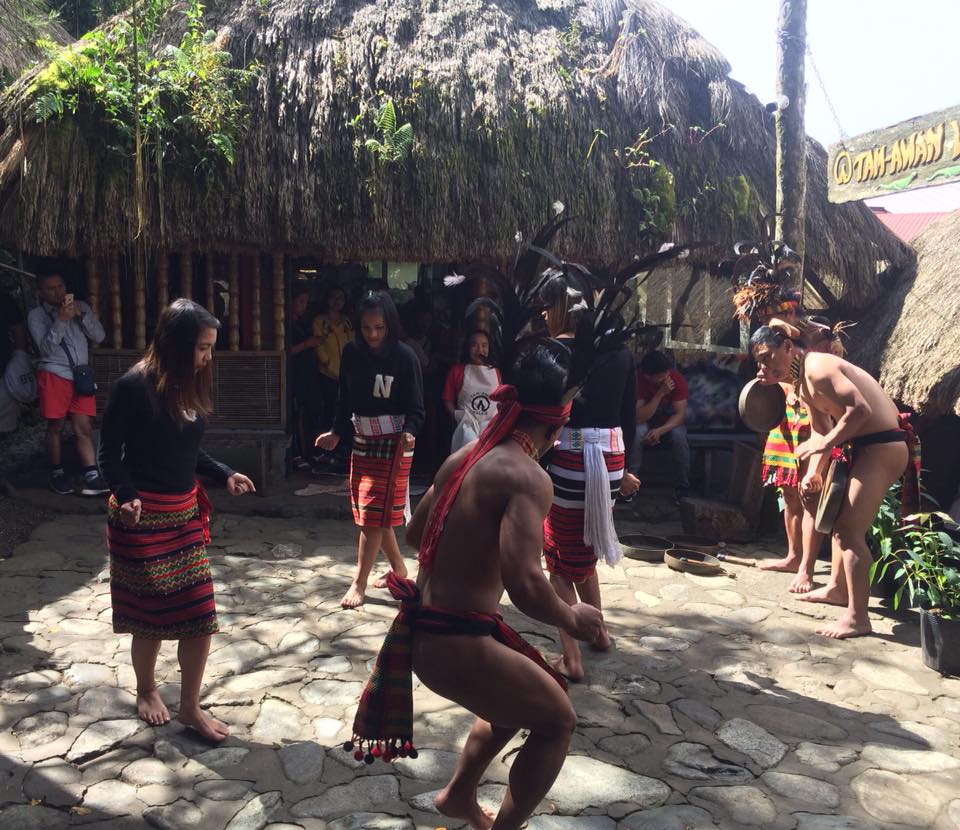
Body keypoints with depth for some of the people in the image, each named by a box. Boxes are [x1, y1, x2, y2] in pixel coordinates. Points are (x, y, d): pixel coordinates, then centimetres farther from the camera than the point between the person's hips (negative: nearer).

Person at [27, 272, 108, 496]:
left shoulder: (81, 306, 11)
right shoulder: (36, 315, 1)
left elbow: (99, 336, 3)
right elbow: (46, 348, -10)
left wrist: (80, 315, -9)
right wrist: (61, 320, -19)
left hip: (81, 375, 2)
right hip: (54, 375, -2)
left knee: (83, 427, -1)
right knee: (55, 426, 4)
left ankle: (92, 476, -7)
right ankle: (57, 472, 17)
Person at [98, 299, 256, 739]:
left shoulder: (189, 386, 6)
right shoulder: (134, 386, -15)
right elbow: (110, 452, -11)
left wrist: (225, 475, 5)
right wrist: (127, 495, -25)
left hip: (185, 512, 6)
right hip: (143, 516, -6)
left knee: (200, 613, 5)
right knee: (151, 613, 7)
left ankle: (190, 706, 20)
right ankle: (146, 690, 34)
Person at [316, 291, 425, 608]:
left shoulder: (404, 356, -14)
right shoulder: (351, 353, 0)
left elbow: (415, 407, -12)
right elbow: (345, 399, 10)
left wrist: (409, 433, -30)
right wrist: (337, 433, 4)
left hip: (392, 443, -6)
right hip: (362, 440, 6)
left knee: (374, 514, -5)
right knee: (371, 512, 12)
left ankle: (359, 583, 4)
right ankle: (398, 567, 31)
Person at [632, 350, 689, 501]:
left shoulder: (677, 379, -23)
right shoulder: (638, 380, -26)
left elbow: (680, 414, -22)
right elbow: (639, 417, -30)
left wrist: (660, 430, -38)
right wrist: (660, 393, -38)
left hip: (669, 420, 1)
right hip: (645, 420, -1)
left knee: (679, 435, -31)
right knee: (637, 432, -33)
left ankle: (682, 488, -17)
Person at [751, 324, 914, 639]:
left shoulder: (816, 367, -19)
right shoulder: (802, 385, 13)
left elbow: (860, 409, -28)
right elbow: (820, 432, 10)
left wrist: (827, 445, -20)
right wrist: (813, 472, -4)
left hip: (882, 447, -11)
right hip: (862, 447, 11)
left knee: (850, 529, -11)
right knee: (839, 519, 23)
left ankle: (857, 617, -5)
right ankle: (837, 588, 38)